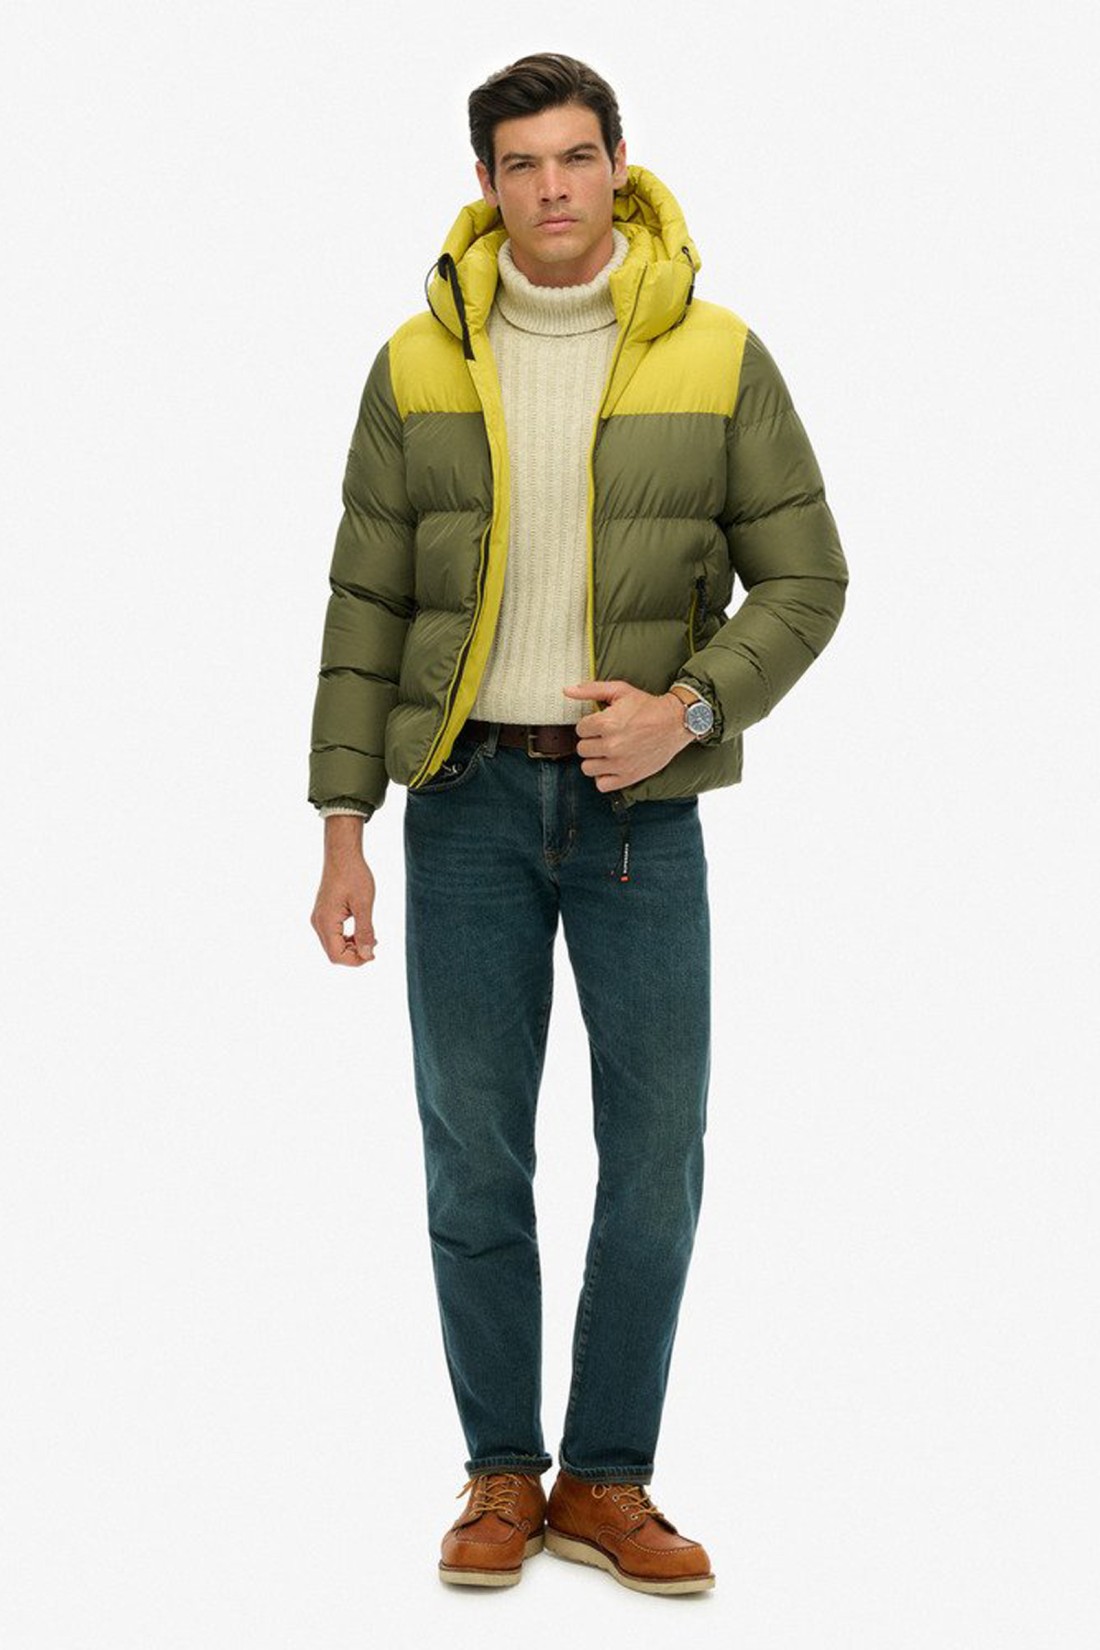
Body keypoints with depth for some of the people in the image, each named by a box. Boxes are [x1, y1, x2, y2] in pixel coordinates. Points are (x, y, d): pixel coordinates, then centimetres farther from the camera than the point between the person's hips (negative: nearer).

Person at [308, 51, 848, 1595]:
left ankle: (607, 1480, 16)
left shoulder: (717, 356, -3)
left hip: (641, 809, 0)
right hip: (468, 796, 1)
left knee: (656, 1151, 1)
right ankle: (503, 1476, 19)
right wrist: (342, 830, -2)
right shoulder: (418, 366, 0)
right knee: (475, 1152, 4)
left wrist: (690, 710, -18)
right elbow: (368, 604, 2)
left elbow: (804, 580, 0)